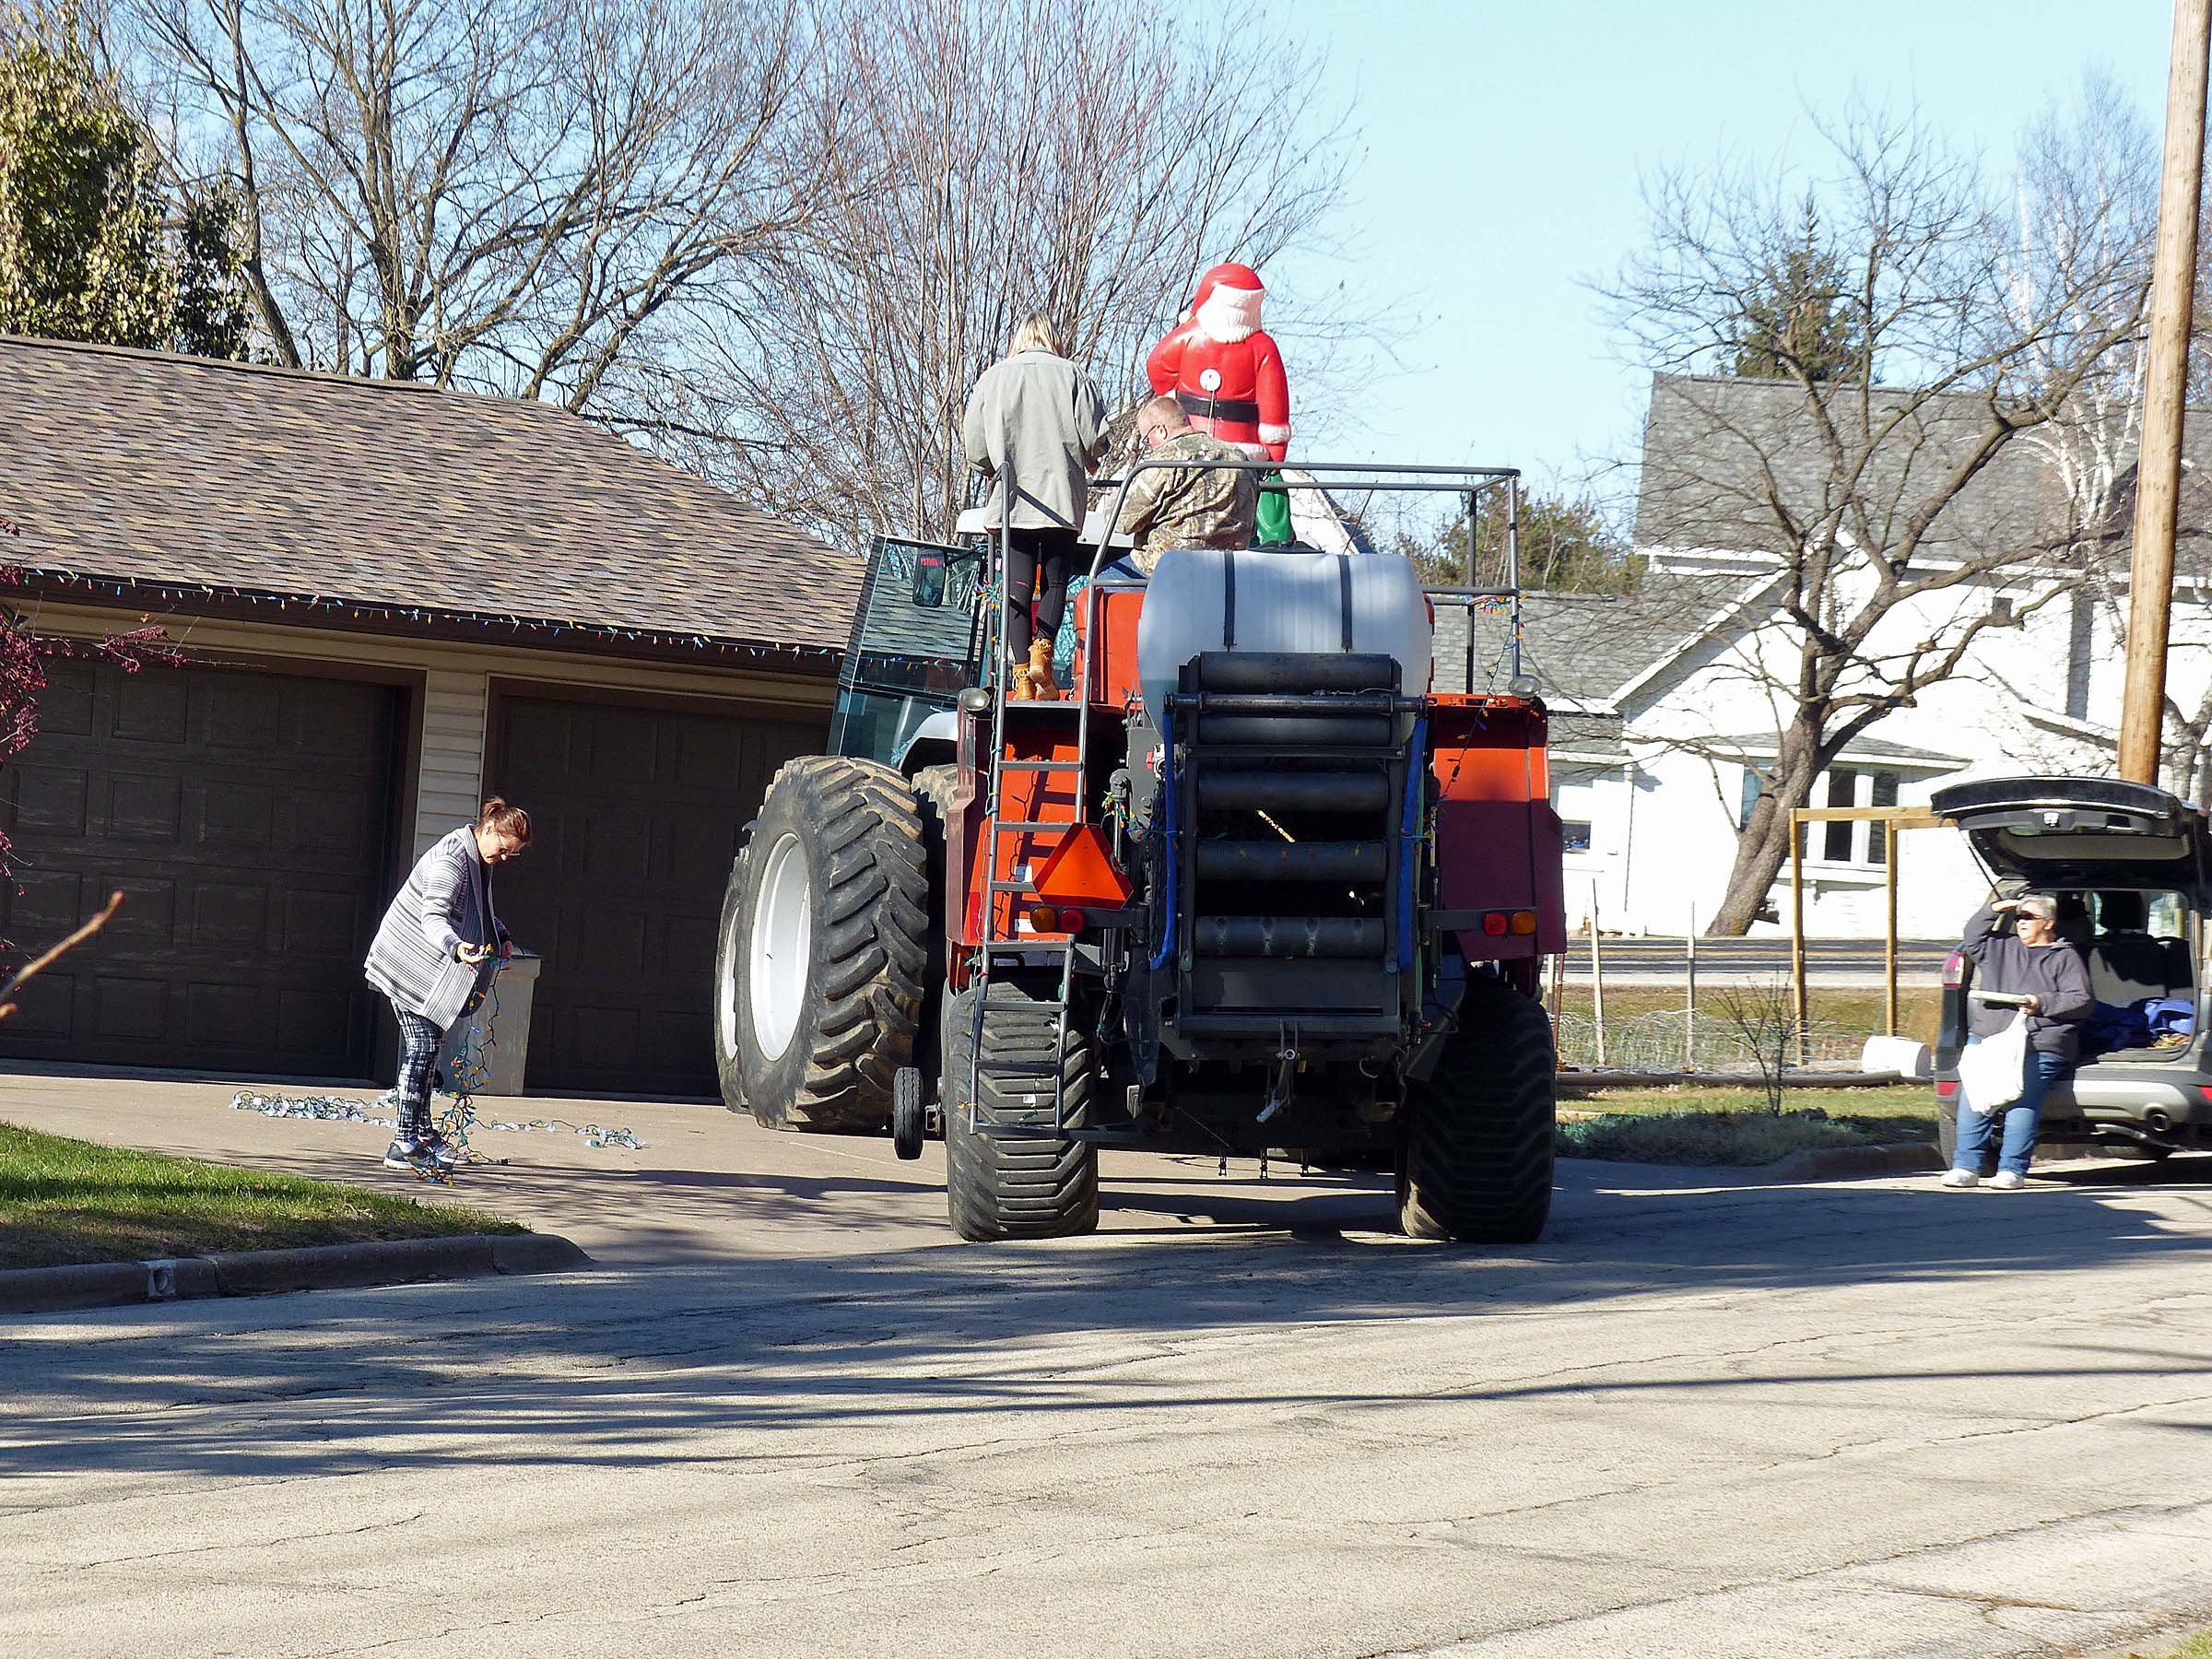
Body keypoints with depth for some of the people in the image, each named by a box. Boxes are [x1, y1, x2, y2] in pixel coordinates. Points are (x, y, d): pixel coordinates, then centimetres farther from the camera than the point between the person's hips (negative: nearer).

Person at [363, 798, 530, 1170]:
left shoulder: (480, 859, 6)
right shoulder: (451, 860, -25)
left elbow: (481, 908, 25)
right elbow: (433, 918, -36)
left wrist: (501, 936, 11)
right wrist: (456, 947, -53)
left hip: (433, 970, 10)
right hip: (410, 965, -10)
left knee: (428, 1046, 16)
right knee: (421, 1047, -14)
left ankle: (422, 1133, 27)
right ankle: (404, 1146, -16)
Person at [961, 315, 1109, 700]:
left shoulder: (993, 378, 8)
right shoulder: (1073, 376, 4)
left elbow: (974, 449, 4)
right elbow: (1095, 438, -1)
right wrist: (1081, 462, 20)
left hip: (1010, 497, 1)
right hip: (1062, 496, -1)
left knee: (1018, 585, 2)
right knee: (1055, 580, 7)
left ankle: (1021, 675, -5)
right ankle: (1042, 651, -15)